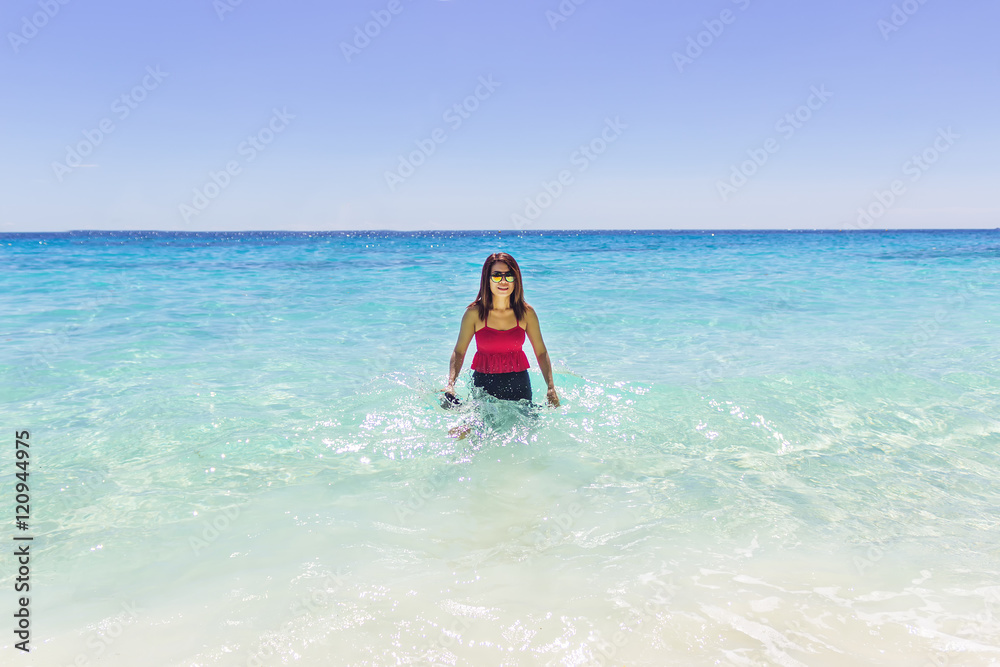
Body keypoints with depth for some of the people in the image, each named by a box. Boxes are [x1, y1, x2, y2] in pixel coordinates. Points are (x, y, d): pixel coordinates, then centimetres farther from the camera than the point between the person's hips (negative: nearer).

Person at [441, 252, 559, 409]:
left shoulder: (526, 313, -4)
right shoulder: (474, 313, -8)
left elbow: (541, 352, 1)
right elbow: (459, 351, -3)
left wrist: (551, 388, -8)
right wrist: (450, 385, -16)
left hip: (519, 384, 1)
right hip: (483, 383, -1)